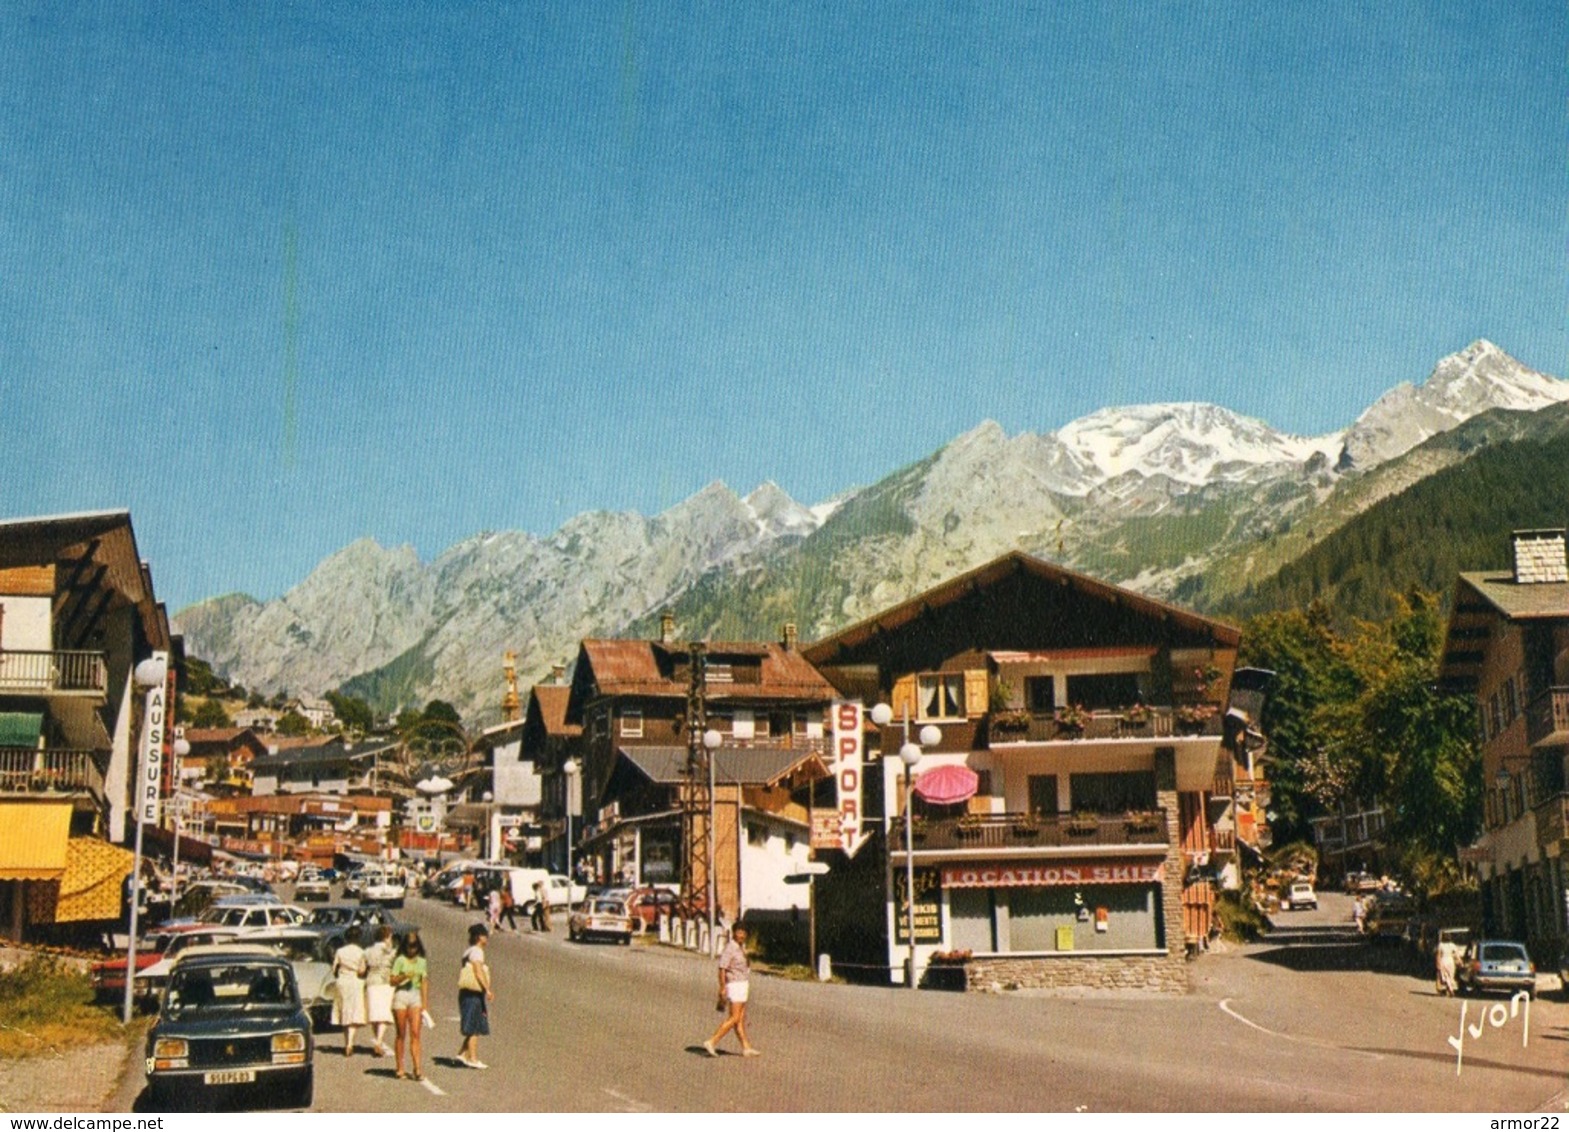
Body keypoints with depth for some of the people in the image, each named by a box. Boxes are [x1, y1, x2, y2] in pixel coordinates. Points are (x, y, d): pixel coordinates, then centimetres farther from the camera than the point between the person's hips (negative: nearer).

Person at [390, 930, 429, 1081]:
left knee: (415, 1034, -6)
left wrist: (425, 1004, 7)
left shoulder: (422, 962, 11)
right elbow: (392, 981, -2)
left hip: (416, 997, 2)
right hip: (401, 995, -2)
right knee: (401, 1034, 3)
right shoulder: (400, 960, 0)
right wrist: (404, 976, -19)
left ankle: (416, 1069, -10)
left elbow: (424, 983, 11)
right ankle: (399, 1069, 10)